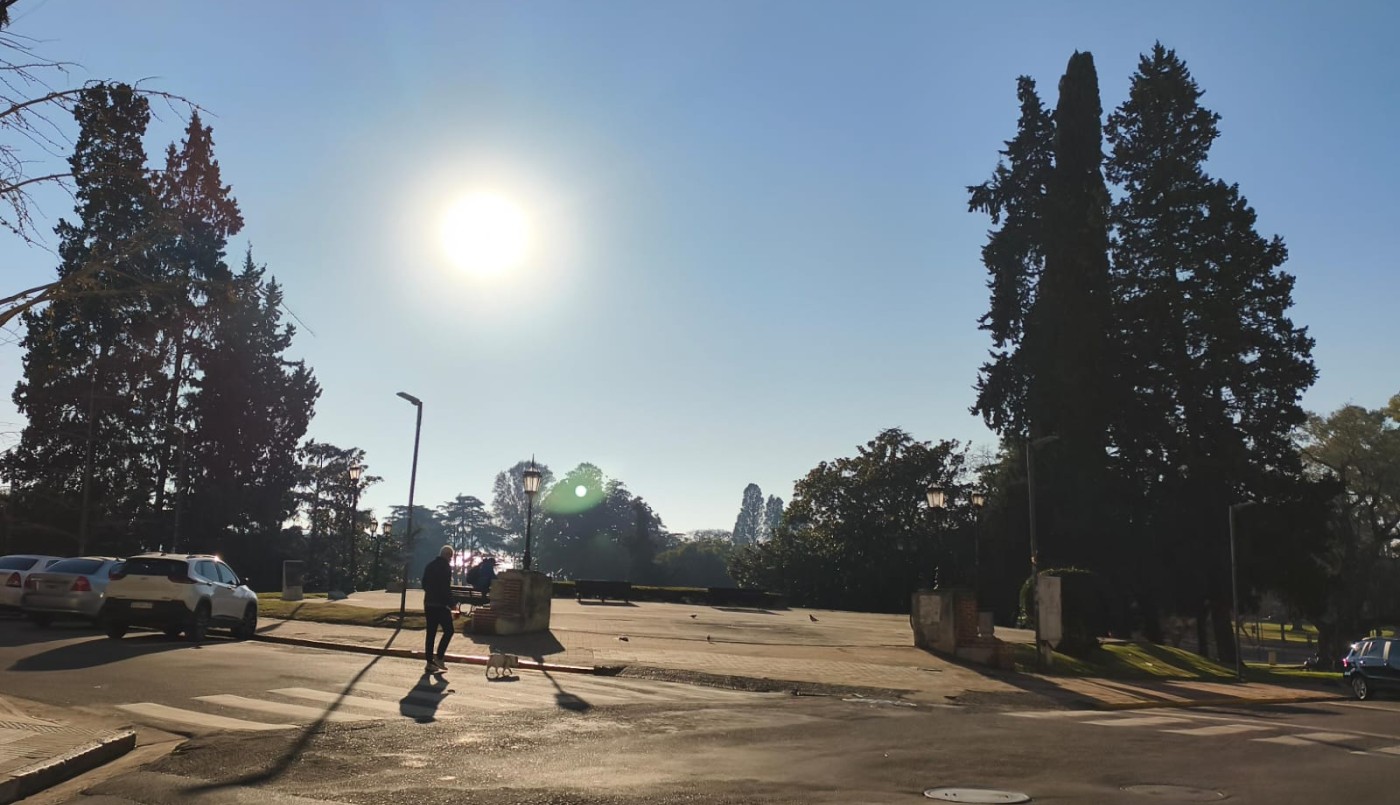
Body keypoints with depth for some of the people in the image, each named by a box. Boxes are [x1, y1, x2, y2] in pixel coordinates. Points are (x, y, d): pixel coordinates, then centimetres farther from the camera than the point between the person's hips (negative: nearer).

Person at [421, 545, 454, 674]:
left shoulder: (430, 566, 13)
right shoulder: (446, 567, -11)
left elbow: (424, 584, 17)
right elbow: (446, 588, -16)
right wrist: (450, 604, -11)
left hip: (429, 604, 7)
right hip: (441, 604, -7)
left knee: (430, 633, 8)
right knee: (448, 631, 2)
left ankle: (430, 663, 10)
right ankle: (439, 658, -5)